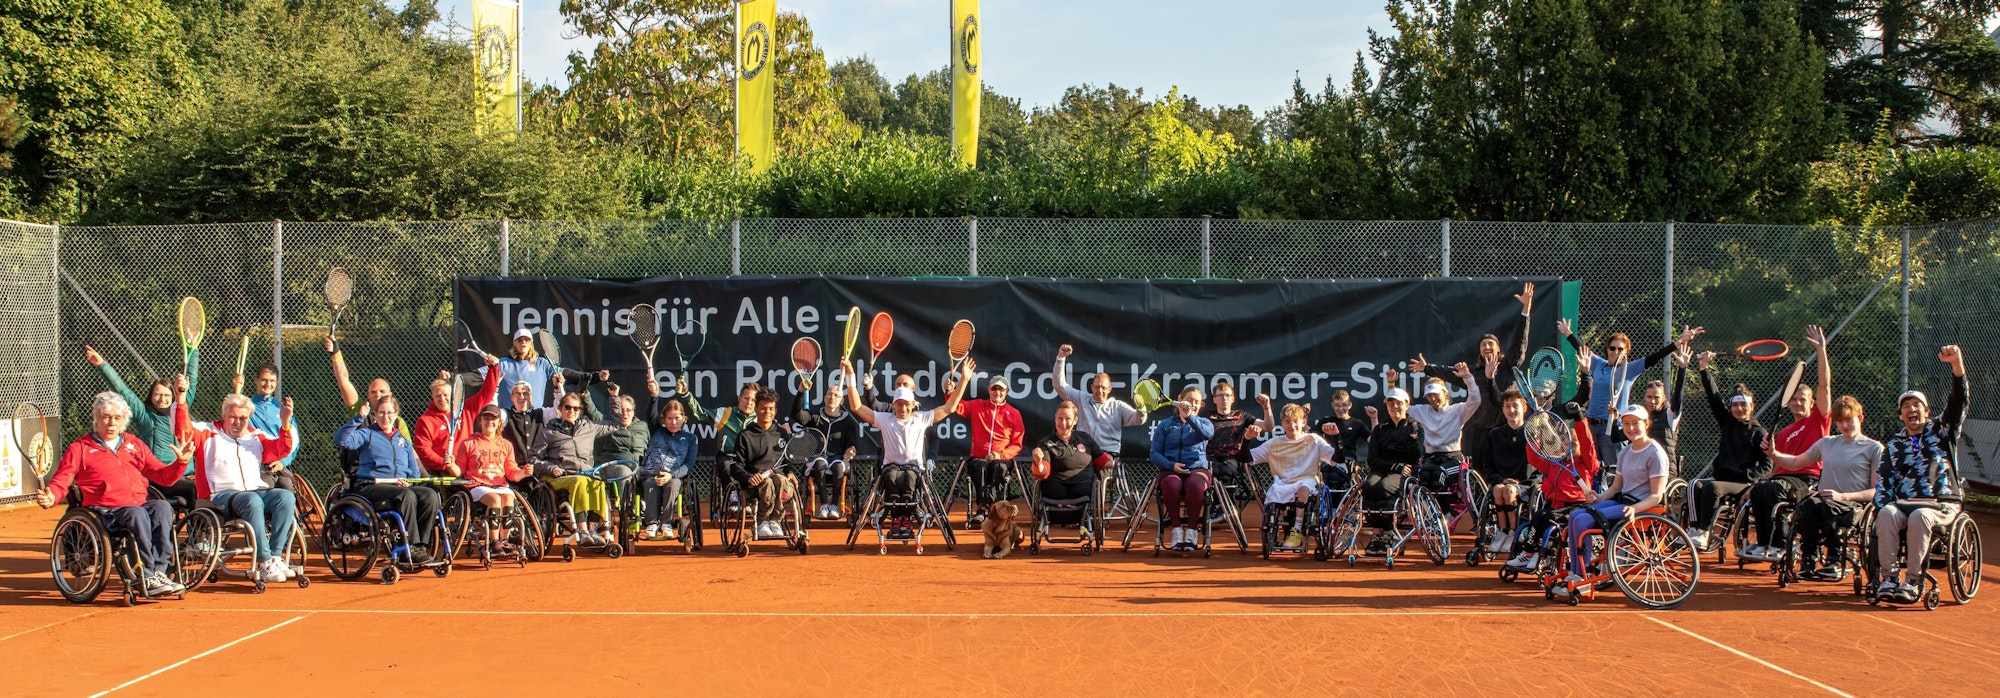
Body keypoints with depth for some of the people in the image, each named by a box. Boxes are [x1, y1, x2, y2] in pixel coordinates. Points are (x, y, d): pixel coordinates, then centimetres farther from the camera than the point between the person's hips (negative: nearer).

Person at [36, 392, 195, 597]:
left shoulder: (135, 446, 25)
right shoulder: (80, 448, 13)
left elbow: (164, 476, 23)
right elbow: (60, 480, 3)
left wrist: (180, 463, 3)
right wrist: (50, 498, -19)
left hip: (140, 505, 4)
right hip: (105, 511, -4)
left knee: (162, 507, -30)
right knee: (137, 514, -36)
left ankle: (157, 572, -35)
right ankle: (146, 577, -37)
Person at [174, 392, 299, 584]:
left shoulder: (256, 437, 26)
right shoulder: (208, 433, 16)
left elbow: (283, 448, 17)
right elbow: (182, 430, 0)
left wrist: (286, 424, -1)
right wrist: (181, 400, -12)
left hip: (257, 491, 5)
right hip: (222, 495, -5)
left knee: (286, 497, -26)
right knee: (252, 501, -38)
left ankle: (276, 557, -29)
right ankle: (264, 562, -38)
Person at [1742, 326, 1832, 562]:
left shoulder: (1819, 419, 11)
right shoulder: (1784, 433, 25)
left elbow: (1825, 385, 2)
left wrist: (1821, 350, -3)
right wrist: (1771, 453, 0)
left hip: (1809, 481, -5)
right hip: (1785, 478, 5)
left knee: (1772, 488, -34)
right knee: (1758, 490, -29)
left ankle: (1777, 545, -30)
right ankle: (1763, 543, -28)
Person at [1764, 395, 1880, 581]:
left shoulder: (1874, 448, 6)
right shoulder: (1827, 443, 22)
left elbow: (1876, 491, -1)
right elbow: (1794, 463, 30)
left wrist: (1843, 496, -15)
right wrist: (1773, 453, 9)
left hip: (1854, 506, -4)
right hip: (1823, 501, 4)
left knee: (1819, 505, -38)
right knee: (1808, 505, -35)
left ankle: (1833, 562, -22)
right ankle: (1808, 561, -30)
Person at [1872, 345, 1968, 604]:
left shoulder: (1941, 430, 13)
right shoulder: (1892, 445, 19)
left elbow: (1960, 398, -3)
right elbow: (1882, 482, 11)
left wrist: (1957, 362, -19)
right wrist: (1881, 509, -10)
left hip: (1941, 505, -2)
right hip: (1902, 503, 2)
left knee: (1919, 516, -37)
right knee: (1887, 513, -32)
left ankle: (1911, 581, -36)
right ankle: (1889, 577, -34)